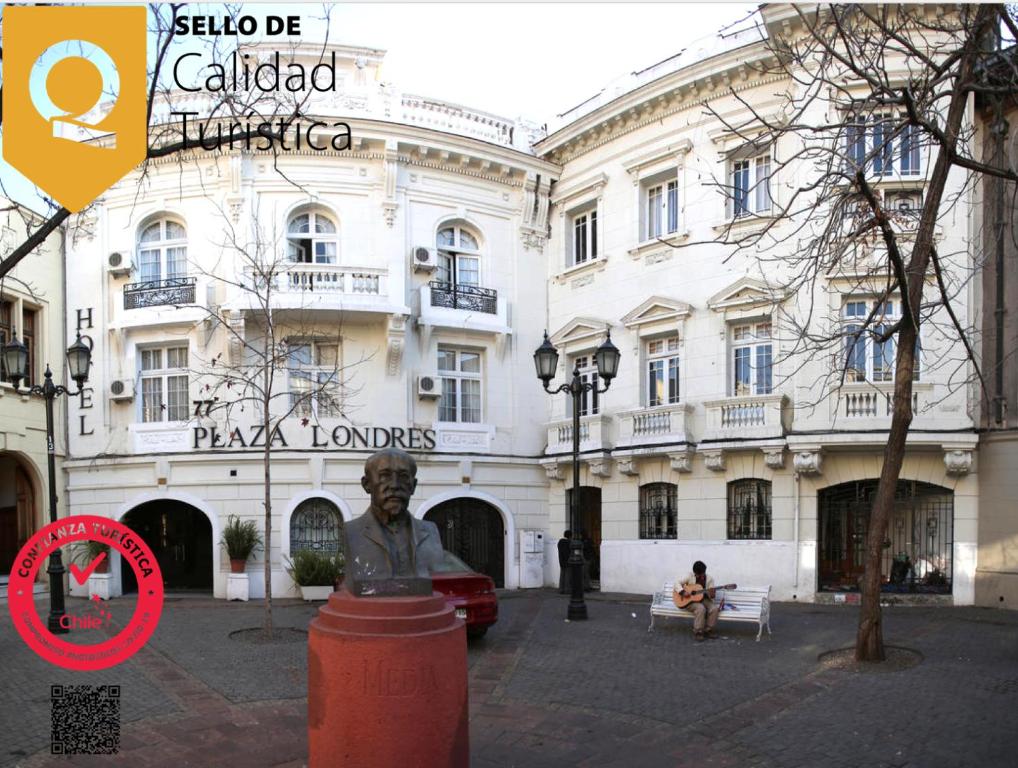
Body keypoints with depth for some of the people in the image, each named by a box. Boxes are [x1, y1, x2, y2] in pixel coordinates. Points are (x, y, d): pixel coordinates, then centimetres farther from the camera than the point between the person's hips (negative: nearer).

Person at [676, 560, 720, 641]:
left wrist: (711, 595, -24)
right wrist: (683, 592, -25)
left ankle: (708, 630, -7)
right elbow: (677, 583, -9)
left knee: (714, 608, -26)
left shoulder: (709, 579, 0)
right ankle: (698, 632, -18)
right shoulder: (689, 576, -7)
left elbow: (711, 596, 0)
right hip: (690, 601, -3)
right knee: (701, 608, -35)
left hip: (704, 600, 4)